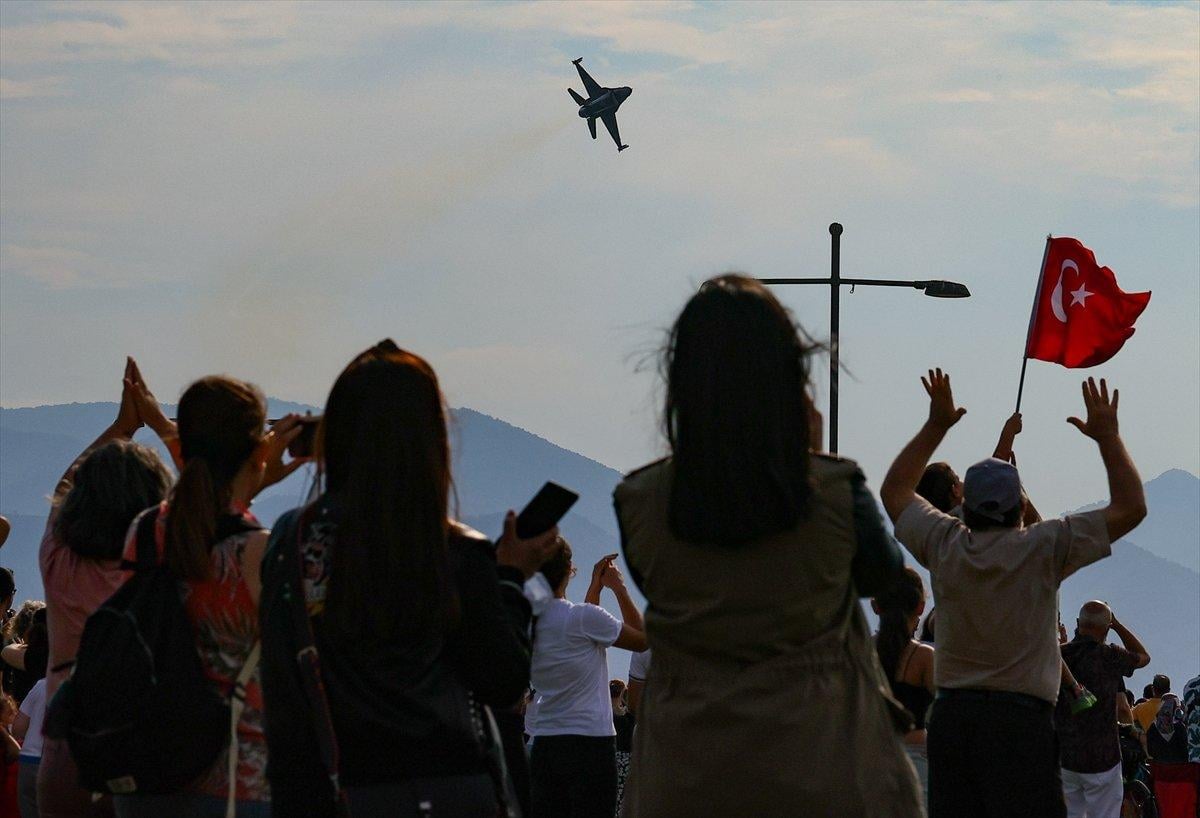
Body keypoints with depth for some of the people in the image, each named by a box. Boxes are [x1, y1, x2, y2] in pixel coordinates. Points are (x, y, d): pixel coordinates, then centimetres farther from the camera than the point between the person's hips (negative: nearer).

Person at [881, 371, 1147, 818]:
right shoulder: (1042, 549, -3)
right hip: (1022, 716, -4)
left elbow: (894, 490, 25)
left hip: (951, 714, 4)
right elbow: (1130, 507, 1)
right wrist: (1107, 436, 9)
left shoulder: (944, 546, 7)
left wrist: (936, 425, 28)